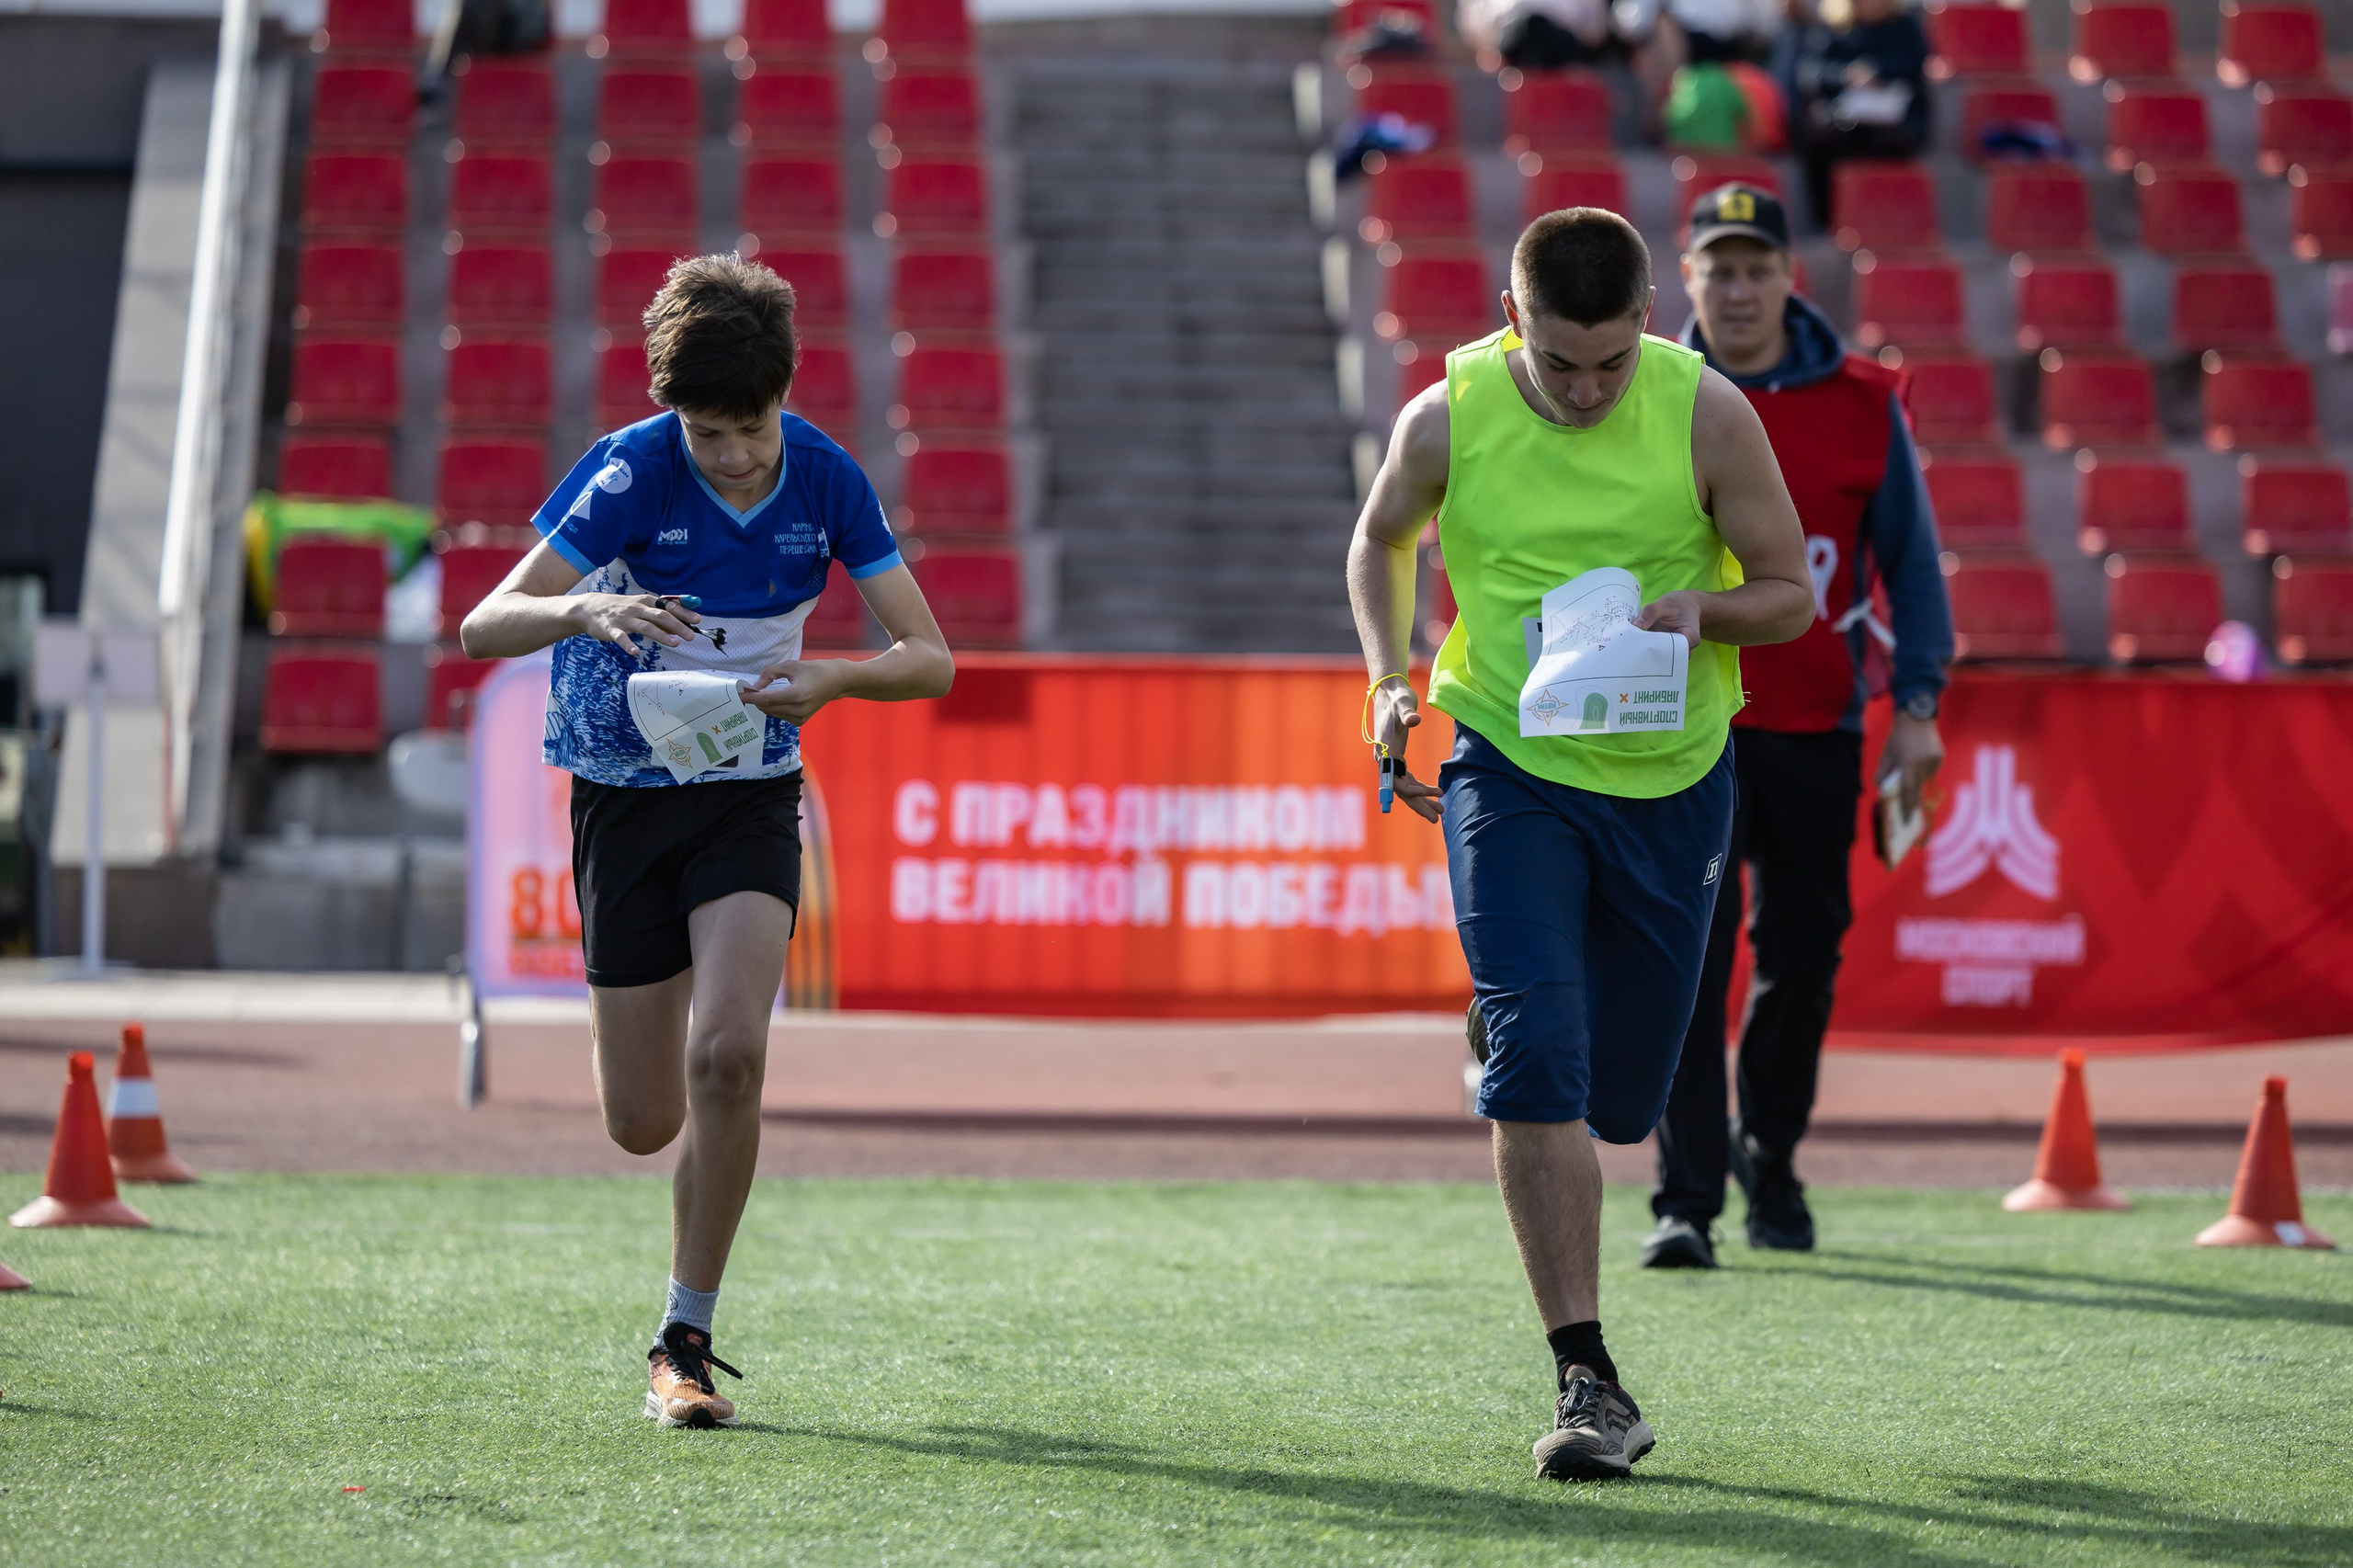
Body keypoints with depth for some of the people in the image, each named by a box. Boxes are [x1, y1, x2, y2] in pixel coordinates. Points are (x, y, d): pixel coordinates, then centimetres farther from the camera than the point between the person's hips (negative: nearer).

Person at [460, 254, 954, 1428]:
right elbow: (483, 629, -21)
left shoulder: (825, 480, -8)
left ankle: (684, 1341, -10)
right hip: (625, 793, -1)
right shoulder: (631, 474, -17)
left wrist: (830, 680, -26)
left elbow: (930, 658, -5)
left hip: (751, 793, 1)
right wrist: (586, 610, -42)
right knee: (643, 1122, 1)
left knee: (729, 1055, -22)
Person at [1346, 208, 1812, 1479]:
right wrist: (1389, 680, -2)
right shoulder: (1449, 417, -8)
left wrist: (1701, 608, -22)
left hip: (1672, 781, 1)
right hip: (1509, 771, -1)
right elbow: (1379, 540, 13)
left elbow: (1791, 592, -1)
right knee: (1535, 1051, -18)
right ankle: (1587, 1383, -16)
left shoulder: (1706, 412, -10)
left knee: (1621, 1094, 10)